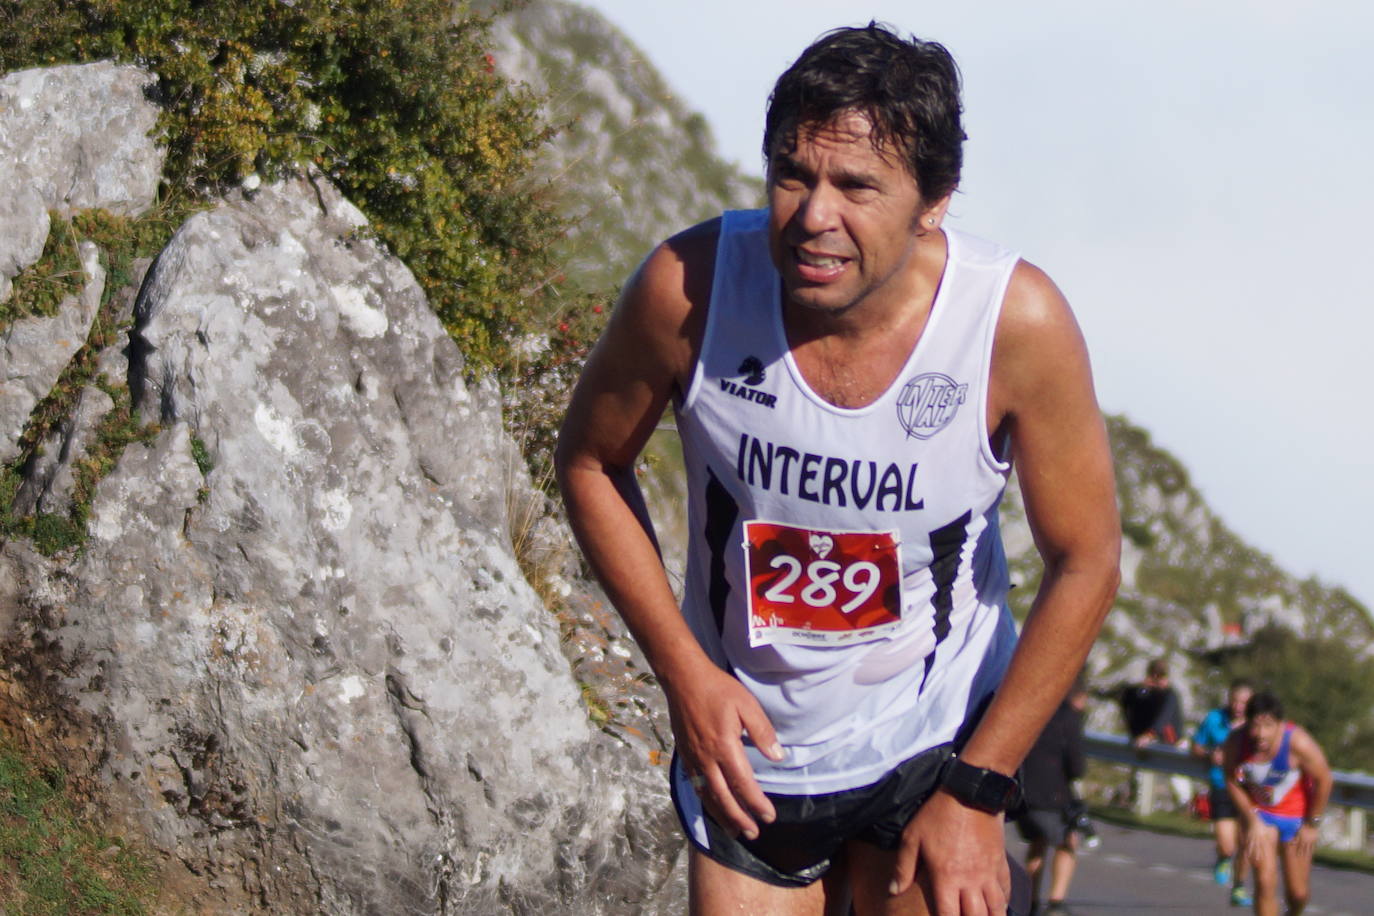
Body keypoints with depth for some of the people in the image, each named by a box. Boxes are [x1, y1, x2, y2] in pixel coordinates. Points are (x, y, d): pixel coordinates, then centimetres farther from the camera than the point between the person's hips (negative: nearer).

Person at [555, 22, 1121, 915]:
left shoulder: (1017, 322, -22)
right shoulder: (690, 286, -20)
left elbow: (1086, 563, -10)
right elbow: (590, 464, -1)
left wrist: (977, 791, -10)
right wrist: (682, 670, -9)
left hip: (934, 740, -1)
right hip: (742, 750, 1)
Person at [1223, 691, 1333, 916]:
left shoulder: (1298, 742, -30)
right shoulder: (1235, 743, -24)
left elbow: (1323, 780, -17)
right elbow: (1232, 782, -7)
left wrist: (1311, 825, -10)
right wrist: (1252, 822, -11)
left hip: (1295, 816, -1)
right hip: (1258, 813, 1)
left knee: (1298, 893, 7)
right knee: (1265, 882, -15)